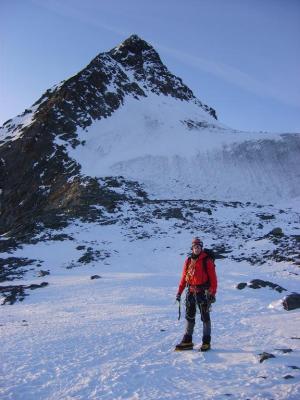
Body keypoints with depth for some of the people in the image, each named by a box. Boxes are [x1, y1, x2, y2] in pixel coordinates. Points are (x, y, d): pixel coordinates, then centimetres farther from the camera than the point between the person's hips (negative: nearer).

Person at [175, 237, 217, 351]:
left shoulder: (207, 261, -6)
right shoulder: (188, 261, 9)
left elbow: (213, 278, -7)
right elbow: (184, 277, 12)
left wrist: (213, 293, -13)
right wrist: (179, 291, 8)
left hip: (203, 292, -5)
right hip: (191, 292, 5)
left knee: (205, 317, 3)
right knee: (189, 316, 9)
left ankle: (206, 342, 14)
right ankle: (187, 341, 18)